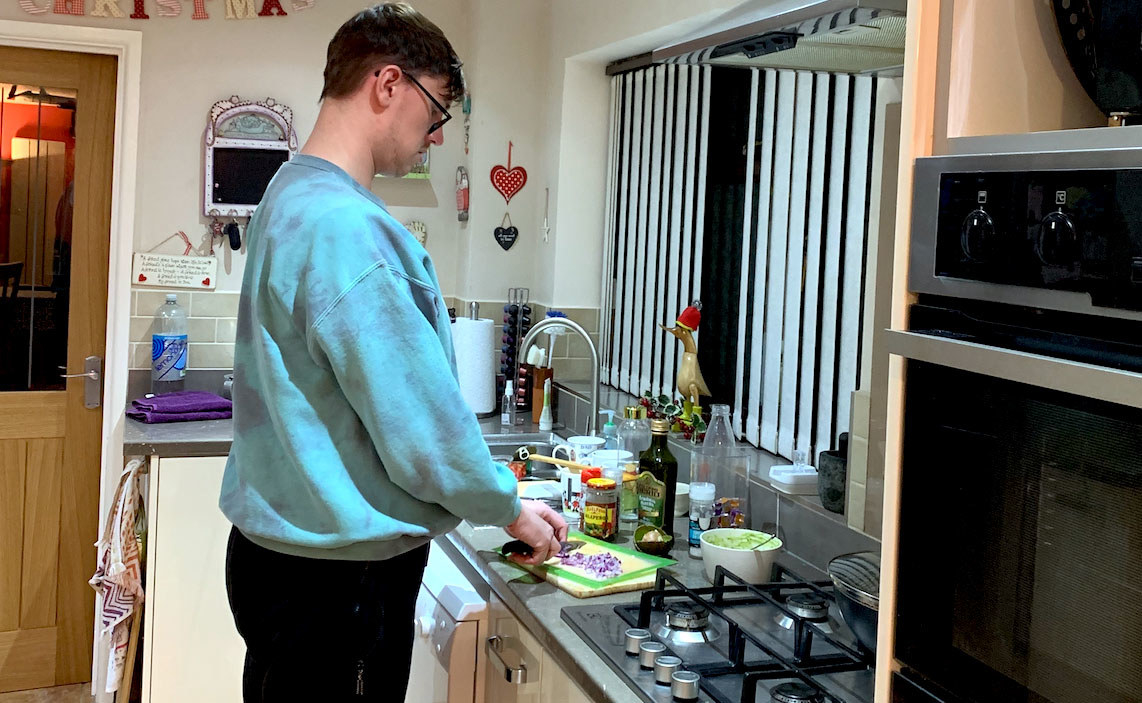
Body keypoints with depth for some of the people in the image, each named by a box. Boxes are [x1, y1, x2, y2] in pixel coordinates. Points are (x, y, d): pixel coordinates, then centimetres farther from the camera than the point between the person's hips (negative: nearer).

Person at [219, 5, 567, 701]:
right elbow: (419, 419, -22)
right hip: (336, 583, -10)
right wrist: (508, 508, -5)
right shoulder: (345, 226, -24)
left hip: (283, 551, 10)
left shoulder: (292, 195, 10)